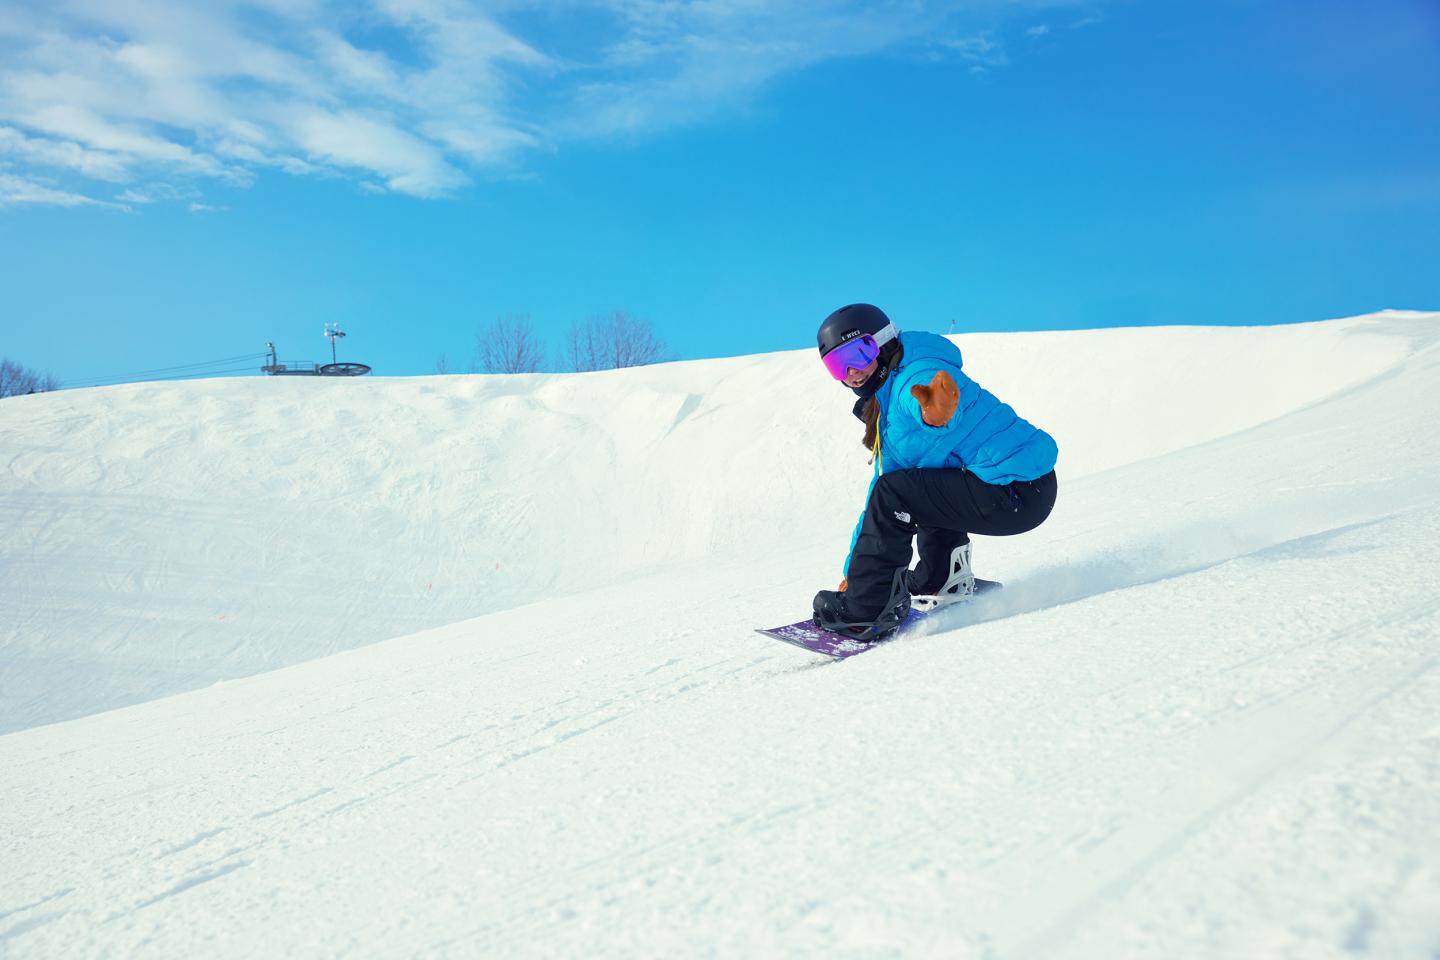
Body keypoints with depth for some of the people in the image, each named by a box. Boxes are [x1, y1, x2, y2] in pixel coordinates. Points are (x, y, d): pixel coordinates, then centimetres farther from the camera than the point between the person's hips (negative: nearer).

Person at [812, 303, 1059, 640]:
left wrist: (938, 406, -62)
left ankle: (865, 610, -9)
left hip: (1018, 491, -11)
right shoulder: (885, 410, 17)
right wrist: (854, 572, 20)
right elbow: (877, 507, 20)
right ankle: (947, 580, 27)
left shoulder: (914, 379, -13)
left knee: (895, 492, -16)